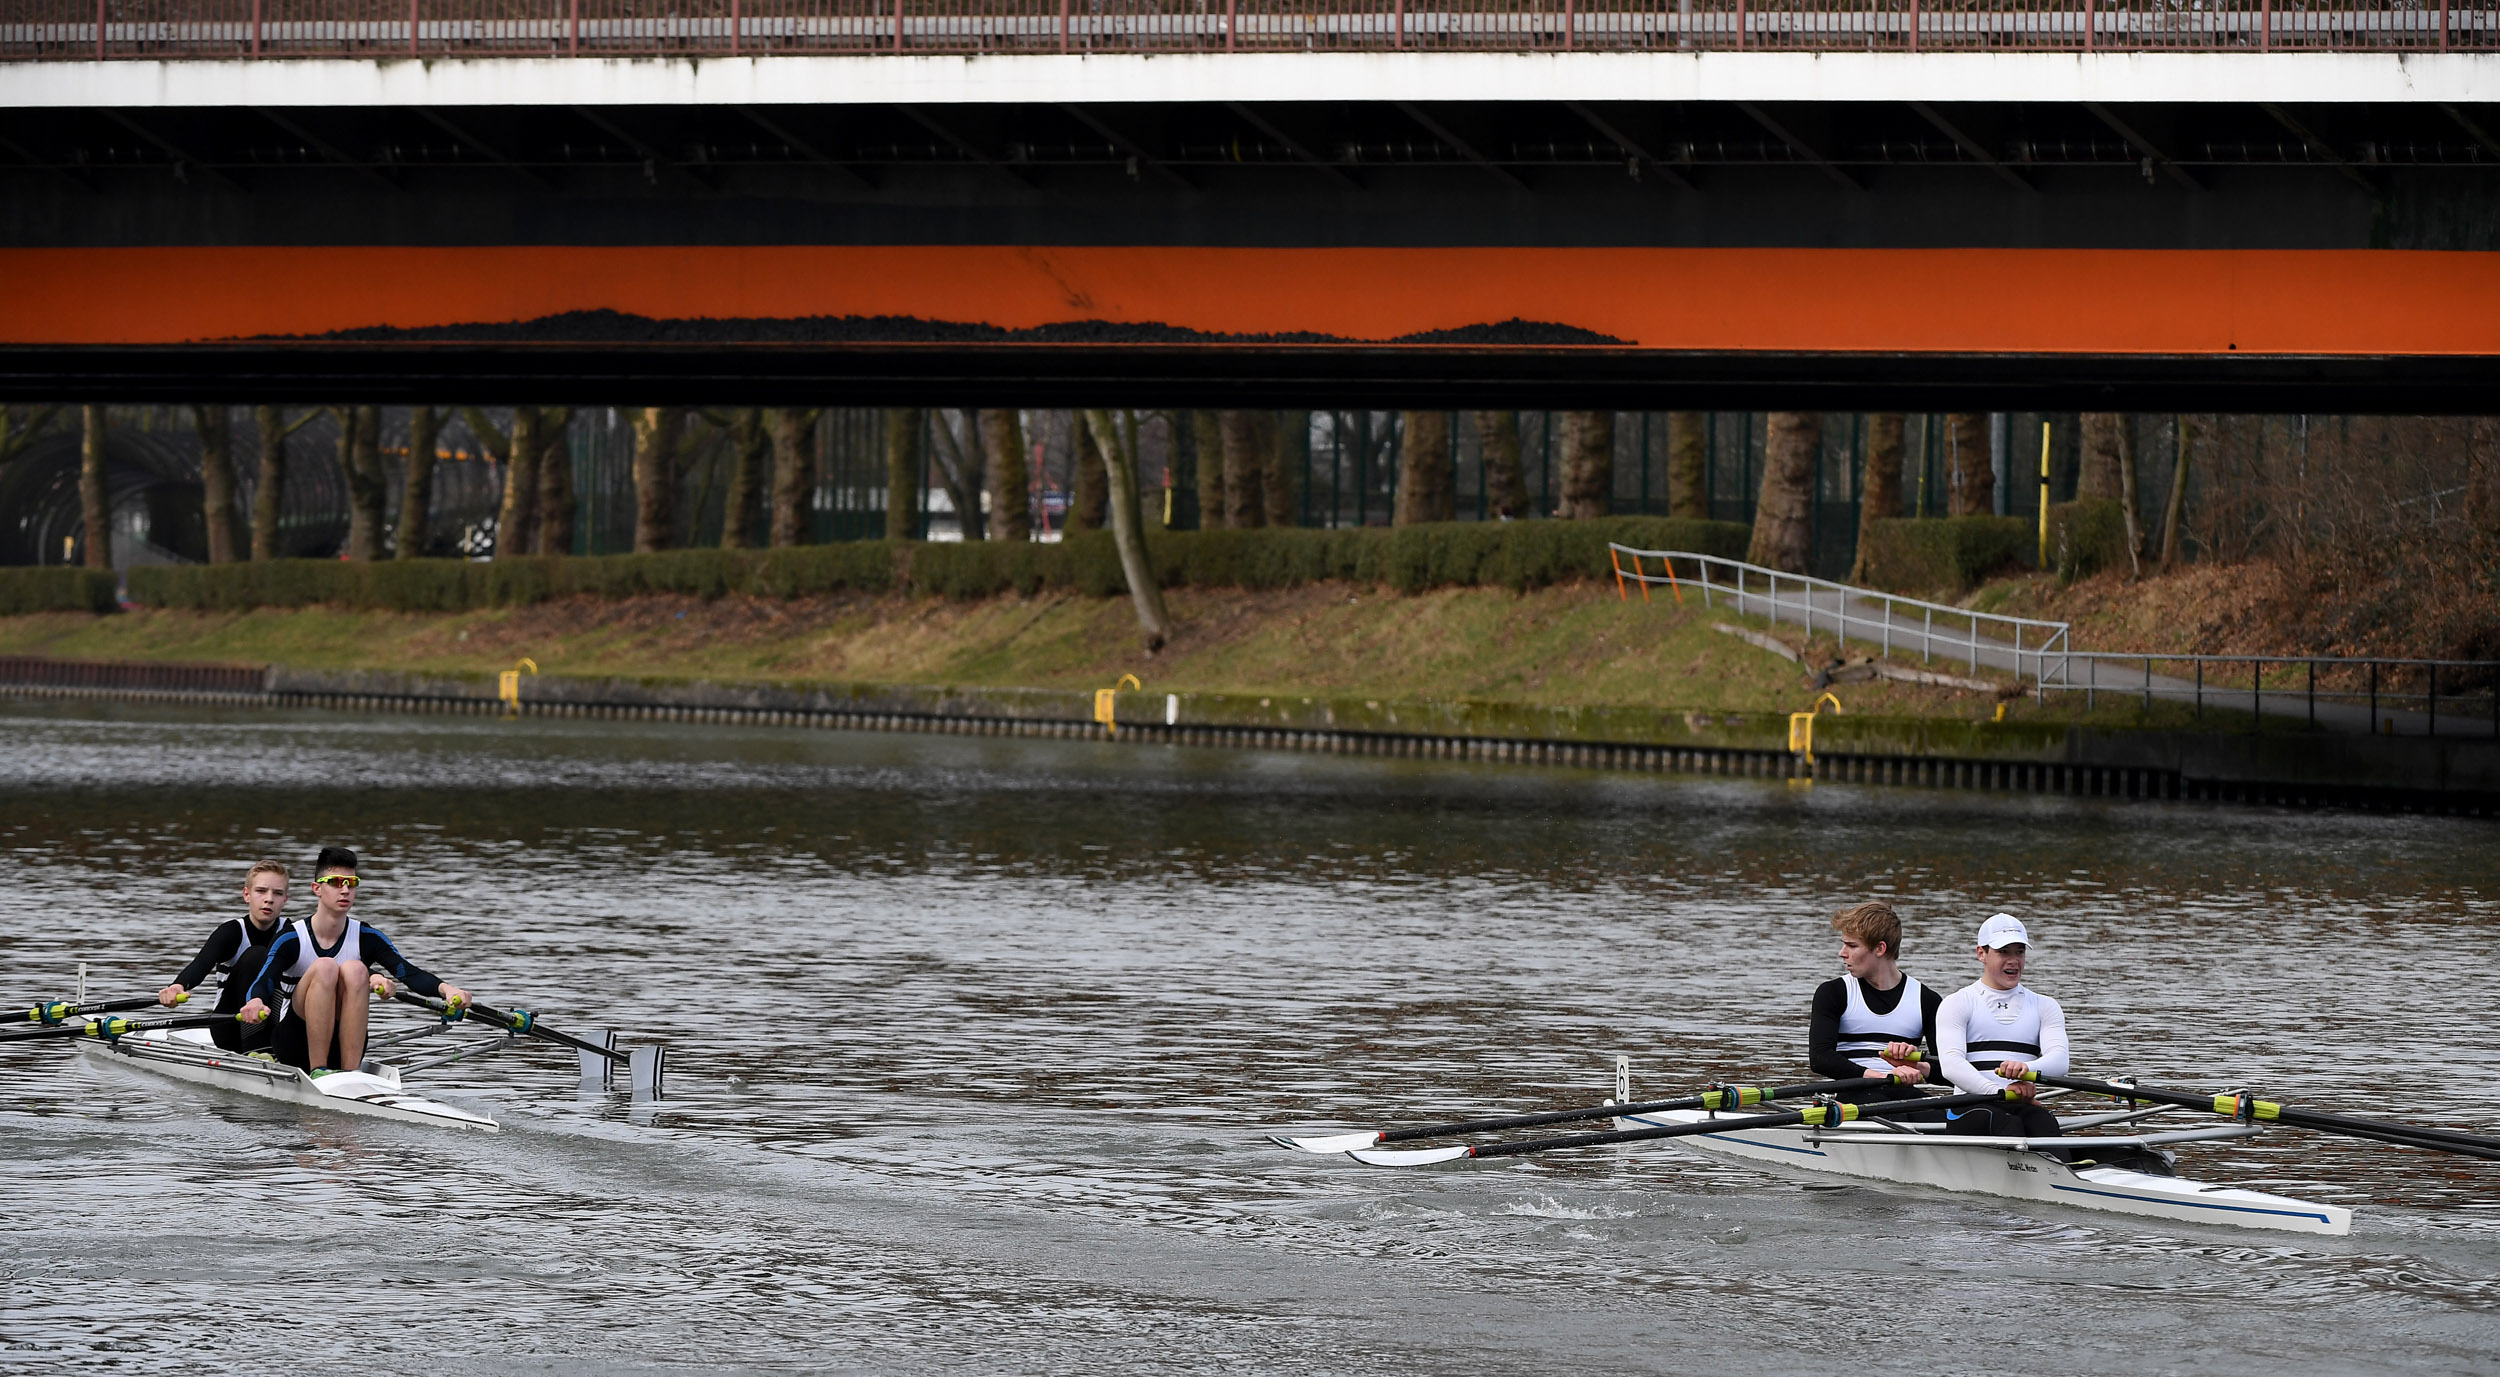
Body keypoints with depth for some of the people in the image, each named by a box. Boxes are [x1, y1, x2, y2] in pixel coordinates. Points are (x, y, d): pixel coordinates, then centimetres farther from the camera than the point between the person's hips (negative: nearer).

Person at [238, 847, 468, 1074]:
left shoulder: (366, 938, 2)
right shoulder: (292, 940, -6)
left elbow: (409, 973, -10)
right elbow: (263, 982, -20)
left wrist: (444, 988, -32)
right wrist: (256, 1003, -46)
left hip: (341, 1051, 2)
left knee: (354, 969, -23)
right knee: (325, 967, -26)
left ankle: (350, 1072, -28)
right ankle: (317, 1071, -30)